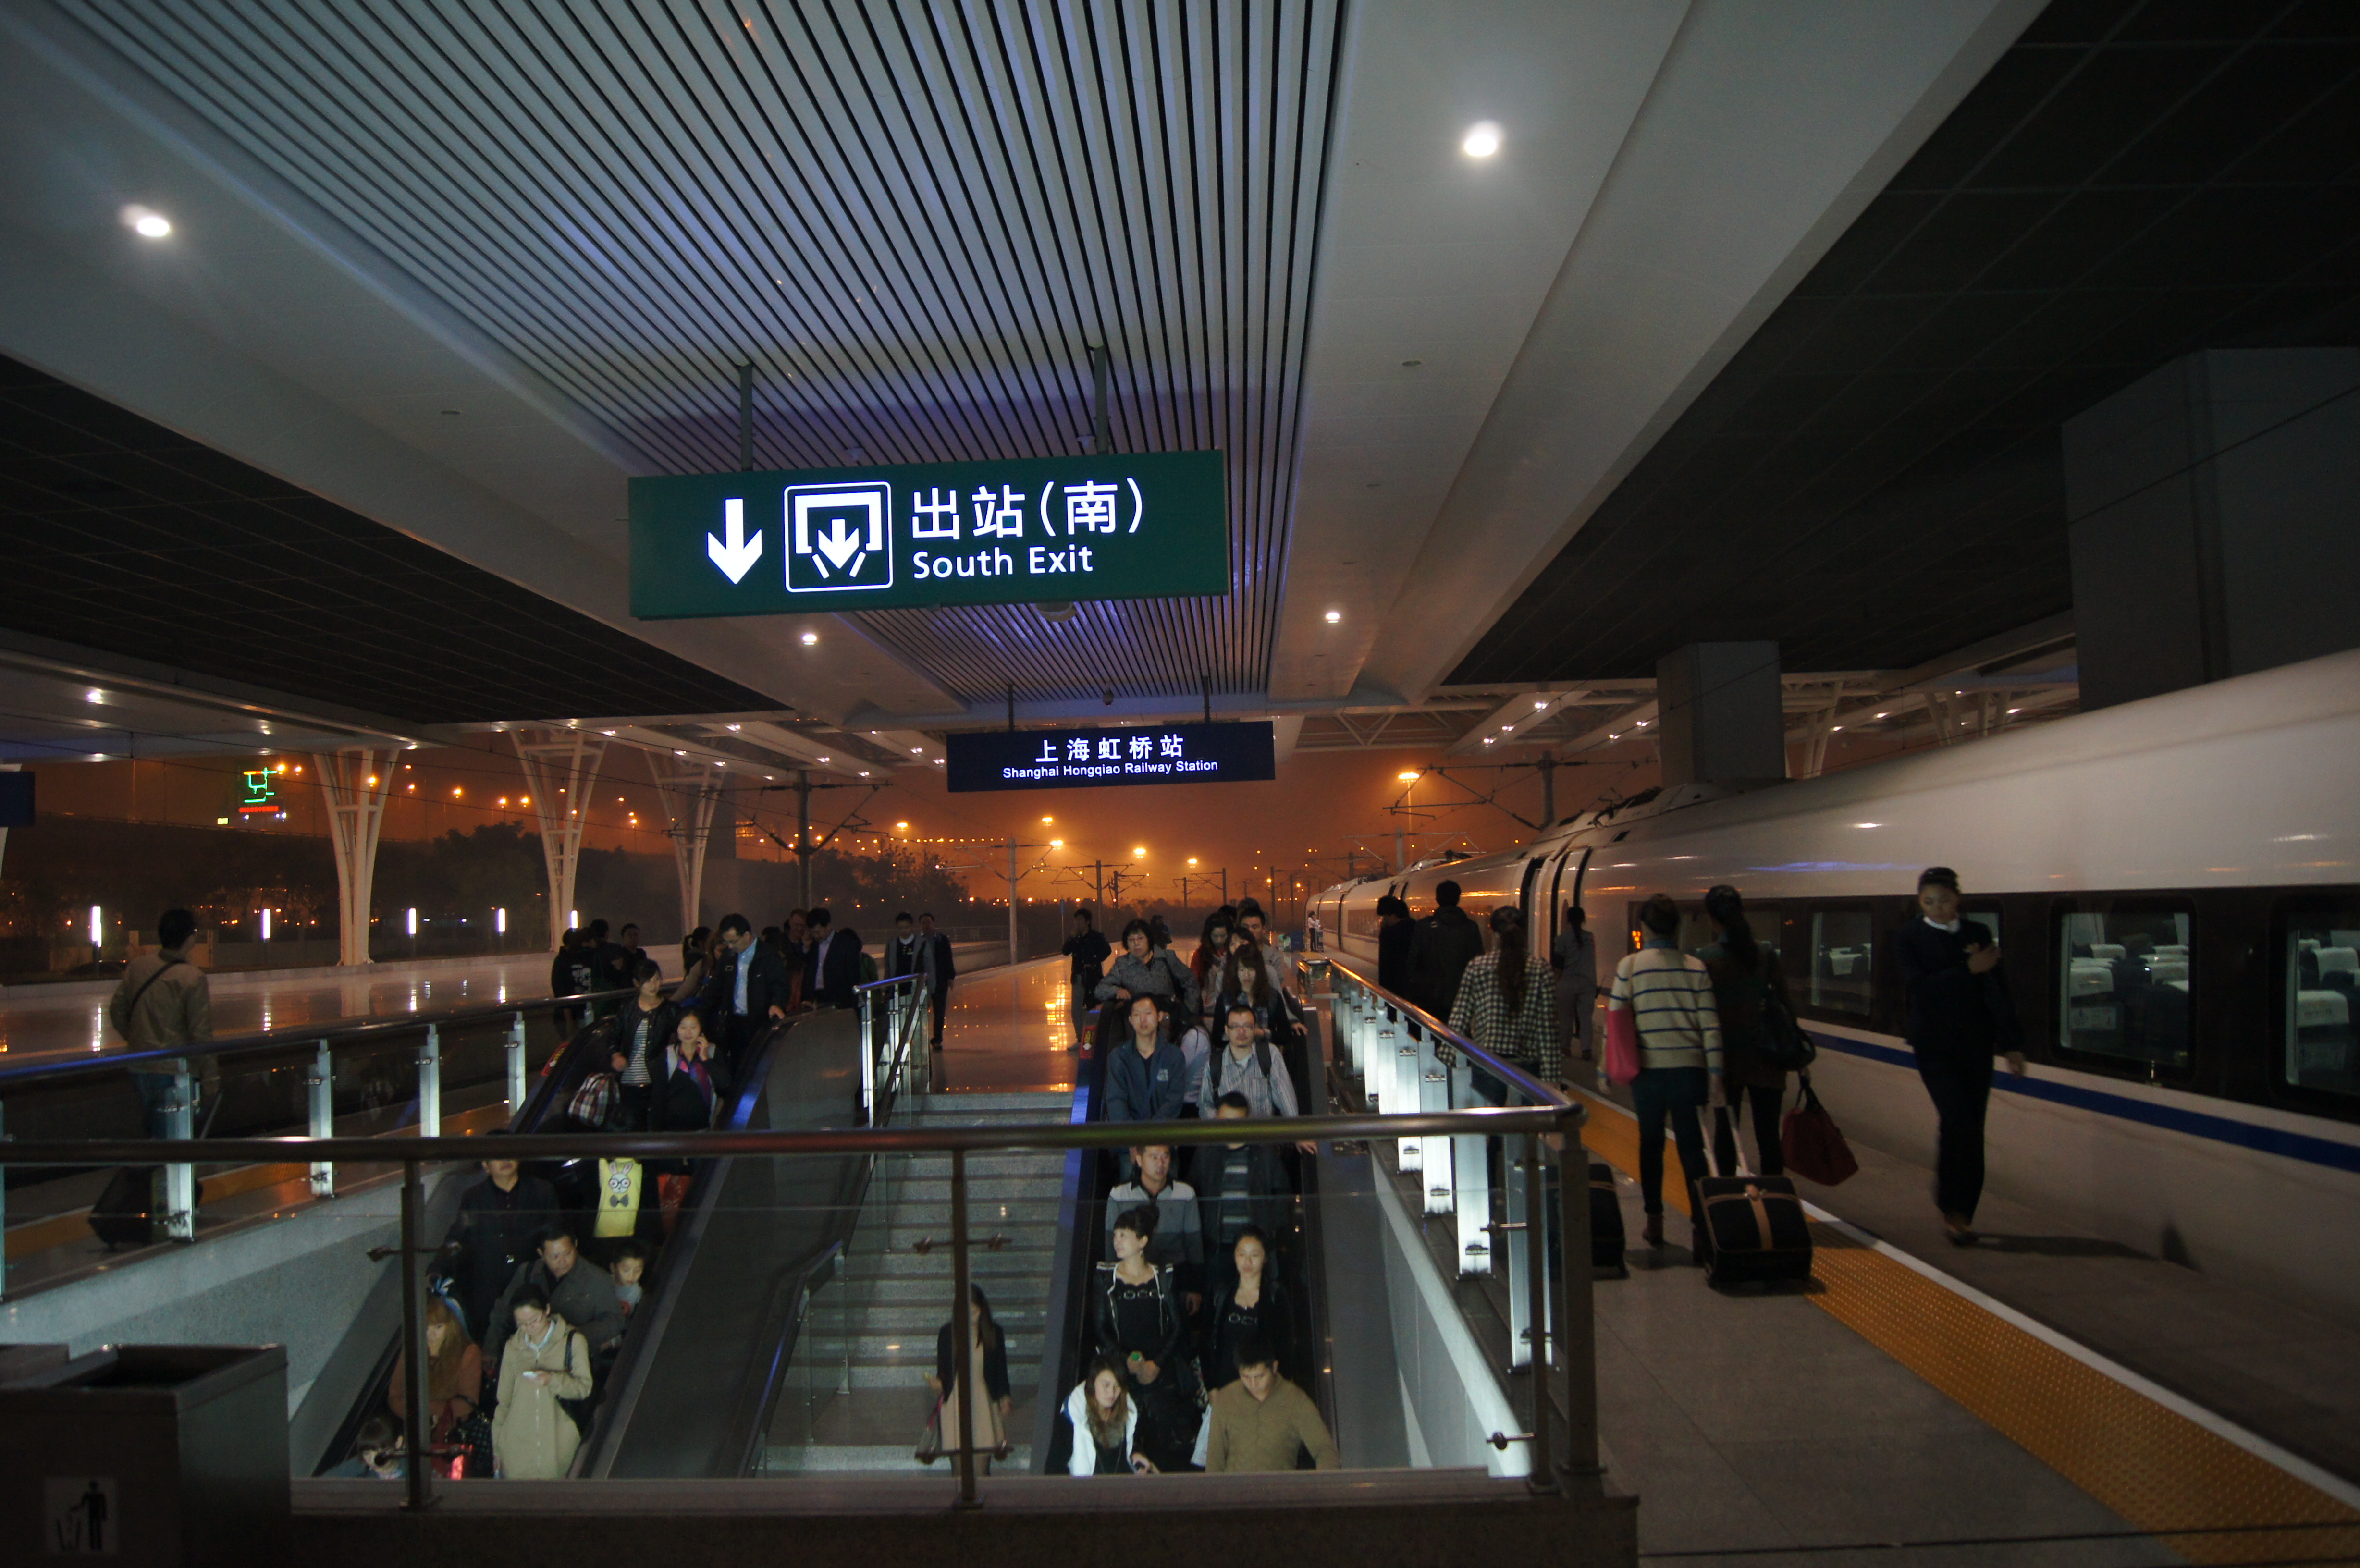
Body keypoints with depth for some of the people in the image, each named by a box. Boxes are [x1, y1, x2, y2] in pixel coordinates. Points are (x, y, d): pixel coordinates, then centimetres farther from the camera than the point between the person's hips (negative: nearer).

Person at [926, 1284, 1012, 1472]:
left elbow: (1001, 1370, 10)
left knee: (982, 1469, 0)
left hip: (984, 1402, 0)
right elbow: (942, 1370, 9)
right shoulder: (947, 1333, 3)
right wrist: (938, 1384, -11)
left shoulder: (994, 1333, 4)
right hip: (956, 1402, 0)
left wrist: (1005, 1397, -1)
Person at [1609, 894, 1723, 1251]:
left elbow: (1614, 1020, -1)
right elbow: (1710, 1025, -1)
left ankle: (1654, 1222, 21)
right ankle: (1702, 1229, -3)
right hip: (1689, 1070, 1)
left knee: (1651, 1144, 14)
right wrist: (1715, 1074, 2)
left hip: (1648, 1069, -1)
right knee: (1692, 1148, 3)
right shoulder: (1696, 968, 1)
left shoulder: (1630, 966, -3)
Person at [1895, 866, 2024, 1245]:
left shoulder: (1979, 933, 7)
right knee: (1957, 1119, -17)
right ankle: (1951, 1208, -1)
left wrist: (2011, 1044, -2)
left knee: (1972, 1129, 5)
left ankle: (1962, 1213, 17)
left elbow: (1997, 990, 3)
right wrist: (1968, 970, -15)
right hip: (1934, 1044, -3)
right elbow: (1920, 987, -13)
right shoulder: (1909, 937, -1)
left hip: (1976, 1043, 3)